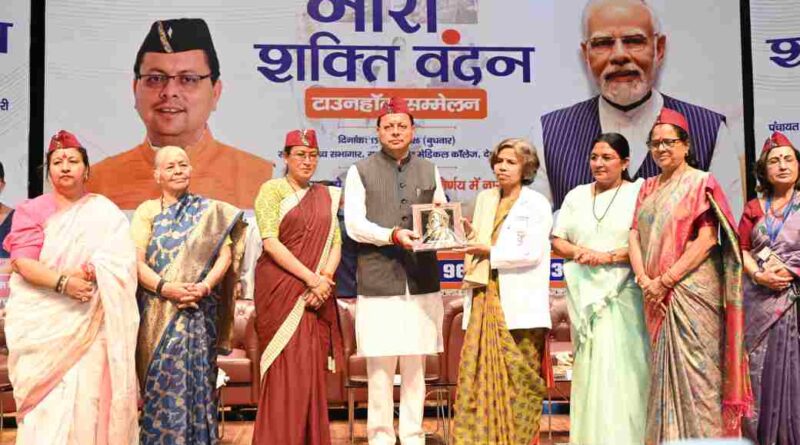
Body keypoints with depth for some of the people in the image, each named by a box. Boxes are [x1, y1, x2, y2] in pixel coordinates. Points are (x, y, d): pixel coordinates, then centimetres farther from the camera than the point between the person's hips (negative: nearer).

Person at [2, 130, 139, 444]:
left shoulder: (104, 212, 7)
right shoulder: (31, 210, 7)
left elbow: (121, 262, -3)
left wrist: (91, 273, -20)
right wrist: (63, 282, -19)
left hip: (89, 324, 0)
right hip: (43, 323, 0)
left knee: (86, 399, -5)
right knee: (46, 406, -3)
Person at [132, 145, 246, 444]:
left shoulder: (210, 210, 9)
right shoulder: (147, 211, 8)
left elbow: (225, 254, 1)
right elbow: (135, 262, -1)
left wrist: (205, 286, -16)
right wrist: (165, 288, -17)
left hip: (200, 312, 0)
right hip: (158, 313, 0)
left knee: (195, 379, -3)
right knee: (162, 381, -3)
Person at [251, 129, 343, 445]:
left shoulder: (326, 195, 15)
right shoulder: (272, 190, -1)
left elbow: (335, 242, 10)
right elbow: (270, 242, -11)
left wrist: (325, 279, -9)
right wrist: (311, 278, -15)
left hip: (318, 296, 5)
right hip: (281, 289, -4)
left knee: (313, 369, 5)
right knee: (286, 369, -5)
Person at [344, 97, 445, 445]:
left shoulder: (429, 172, 15)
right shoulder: (360, 171, 4)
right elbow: (354, 224, -5)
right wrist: (393, 235, -19)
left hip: (422, 281, 3)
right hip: (378, 281, -3)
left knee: (415, 365, 7)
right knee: (380, 366, 0)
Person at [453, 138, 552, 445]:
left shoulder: (537, 204, 0)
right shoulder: (485, 199, 18)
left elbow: (532, 253, -10)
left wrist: (490, 252, -9)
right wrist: (467, 234, 0)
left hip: (519, 301, -5)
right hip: (485, 297, 5)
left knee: (519, 373, -2)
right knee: (476, 369, -2)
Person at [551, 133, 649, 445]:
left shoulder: (638, 194, -1)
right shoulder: (576, 196, 15)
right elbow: (557, 241, 13)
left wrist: (610, 256, -16)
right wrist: (579, 252, -6)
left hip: (622, 293, -4)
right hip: (584, 293, 4)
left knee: (620, 368, -6)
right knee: (588, 367, 5)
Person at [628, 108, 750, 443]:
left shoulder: (701, 183, -2)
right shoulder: (648, 188, 16)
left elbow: (707, 240, -11)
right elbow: (635, 236, 8)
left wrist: (666, 280, -15)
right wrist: (644, 281, -8)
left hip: (692, 289, -6)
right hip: (658, 296, 6)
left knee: (694, 366, -6)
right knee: (663, 369, 8)